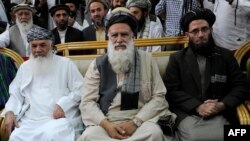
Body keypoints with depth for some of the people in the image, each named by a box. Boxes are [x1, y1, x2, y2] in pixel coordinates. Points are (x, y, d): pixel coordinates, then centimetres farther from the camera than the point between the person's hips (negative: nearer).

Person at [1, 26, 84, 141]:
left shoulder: (65, 63, 7)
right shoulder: (24, 67, 20)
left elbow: (79, 90, 1)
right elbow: (16, 94, 20)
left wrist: (63, 105, -14)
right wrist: (9, 112, 1)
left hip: (61, 117, -3)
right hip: (30, 119, 3)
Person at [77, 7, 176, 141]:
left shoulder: (147, 60, 6)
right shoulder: (97, 64, 7)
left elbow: (159, 97, 2)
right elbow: (87, 102, 2)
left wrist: (136, 121, -12)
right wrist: (106, 125, -15)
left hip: (140, 120, 0)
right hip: (106, 122, 0)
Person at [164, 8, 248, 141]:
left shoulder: (226, 56, 11)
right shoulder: (177, 58, 7)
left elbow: (241, 86, 8)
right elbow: (171, 90, -1)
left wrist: (222, 105, -9)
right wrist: (197, 107, -14)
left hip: (218, 114, 2)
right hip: (186, 113, -1)